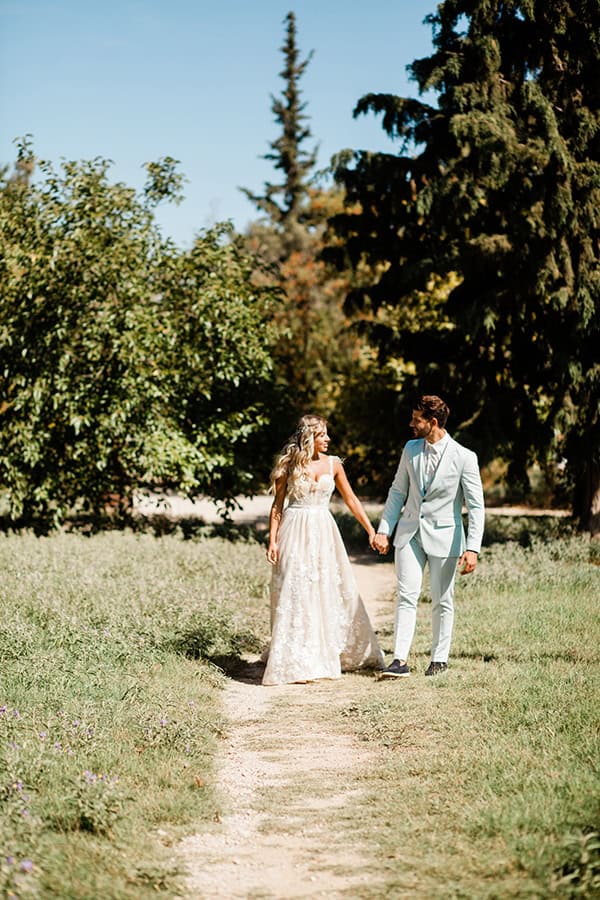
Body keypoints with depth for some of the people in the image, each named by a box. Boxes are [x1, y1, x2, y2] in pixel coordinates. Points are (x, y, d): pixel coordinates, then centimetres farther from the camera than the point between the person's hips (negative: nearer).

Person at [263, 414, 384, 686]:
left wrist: (371, 530, 7)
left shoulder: (332, 464, 5)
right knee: (295, 595, -3)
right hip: (295, 533, -3)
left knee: (331, 592, 8)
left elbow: (351, 499, 11)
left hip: (324, 532, 3)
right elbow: (277, 504, 1)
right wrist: (273, 540, -6)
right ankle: (295, 662, 2)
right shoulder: (288, 465, -2)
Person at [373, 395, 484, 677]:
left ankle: (440, 659, 20)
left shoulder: (464, 458, -10)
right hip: (410, 532, 3)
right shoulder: (411, 450, 4)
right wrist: (384, 530, 5)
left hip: (443, 535, -3)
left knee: (442, 601, 6)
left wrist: (472, 548, -16)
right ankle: (400, 660, -7)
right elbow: (398, 492, 12)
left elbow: (476, 507, -9)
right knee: (406, 596, -4)